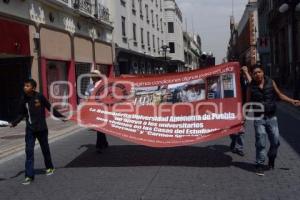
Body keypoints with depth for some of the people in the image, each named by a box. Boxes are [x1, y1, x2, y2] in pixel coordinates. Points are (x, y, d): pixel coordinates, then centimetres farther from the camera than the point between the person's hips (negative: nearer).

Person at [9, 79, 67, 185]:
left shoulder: (40, 96, -11)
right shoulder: (23, 99, -4)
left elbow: (50, 108, -3)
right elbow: (21, 114, 5)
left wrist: (60, 116, -2)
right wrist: (13, 123, -10)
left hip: (41, 128, -1)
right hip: (30, 129, 2)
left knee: (45, 149, 14)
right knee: (29, 151, -4)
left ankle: (49, 167, 36)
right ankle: (29, 175, -1)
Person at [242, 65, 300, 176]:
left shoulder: (271, 82, 2)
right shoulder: (251, 87, 0)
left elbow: (280, 95, 10)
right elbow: (248, 103, 7)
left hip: (272, 117, 1)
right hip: (259, 118, -1)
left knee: (275, 142, 4)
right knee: (260, 143, -2)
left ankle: (271, 159, 31)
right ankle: (260, 165, 11)